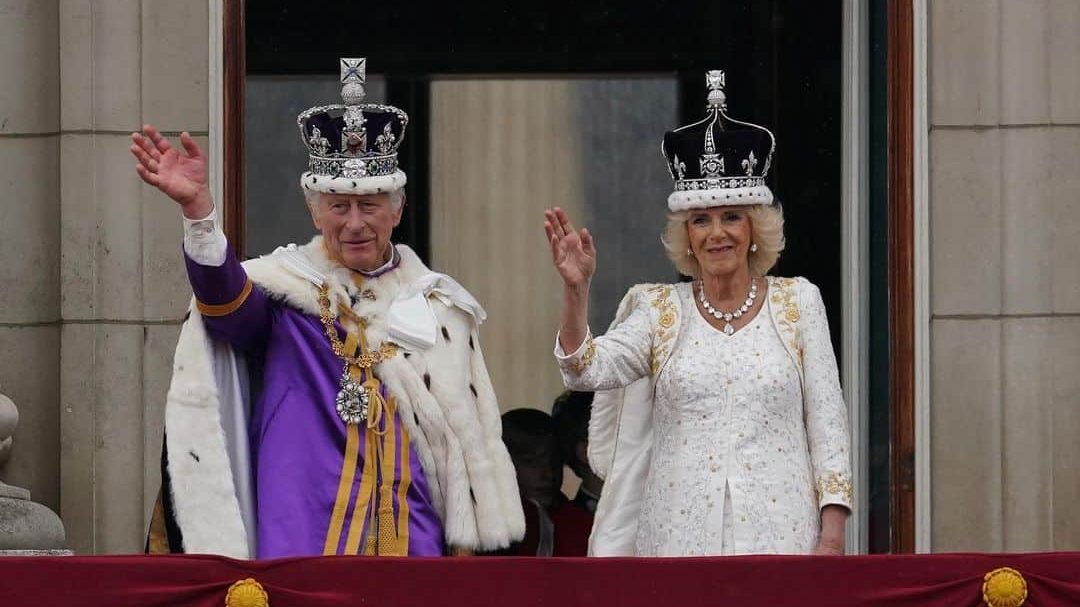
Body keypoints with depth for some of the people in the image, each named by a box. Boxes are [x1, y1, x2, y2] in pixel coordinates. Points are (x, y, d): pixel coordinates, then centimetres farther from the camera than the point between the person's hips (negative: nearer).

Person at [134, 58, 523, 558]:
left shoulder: (438, 304, 12)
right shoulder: (287, 287, 2)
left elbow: (469, 437, 14)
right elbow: (226, 299, -21)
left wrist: (464, 545, 9)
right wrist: (196, 208, -39)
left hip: (413, 542, 3)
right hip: (304, 543, -3)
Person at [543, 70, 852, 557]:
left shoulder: (798, 302, 7)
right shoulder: (659, 311, 9)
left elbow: (827, 422, 5)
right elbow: (586, 370, -5)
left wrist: (831, 536, -3)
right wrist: (575, 291, -20)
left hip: (778, 535, -1)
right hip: (680, 536, 1)